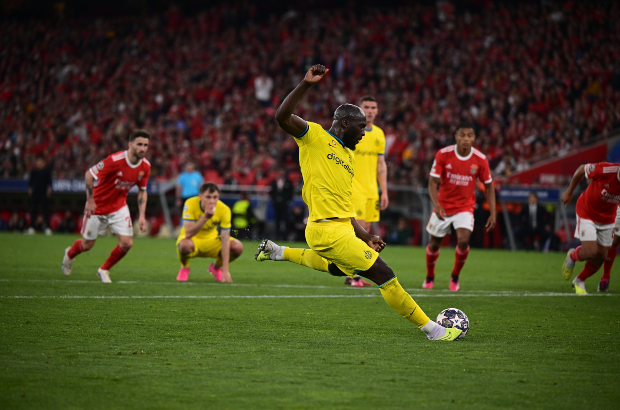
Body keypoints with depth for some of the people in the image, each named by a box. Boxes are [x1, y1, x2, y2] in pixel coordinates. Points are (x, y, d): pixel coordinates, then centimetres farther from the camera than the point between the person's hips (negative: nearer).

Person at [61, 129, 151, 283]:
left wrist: (141, 216, -4)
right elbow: (89, 174, -19)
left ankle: (104, 270, 17)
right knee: (87, 245, 8)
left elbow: (142, 191, 4)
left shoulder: (145, 166, -10)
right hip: (97, 207, -4)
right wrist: (90, 200, -19)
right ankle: (69, 254, 45)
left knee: (127, 243, -9)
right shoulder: (115, 160, -29)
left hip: (119, 207, 4)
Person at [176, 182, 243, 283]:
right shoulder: (190, 204, -25)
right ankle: (184, 268, -2)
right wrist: (205, 217, -43)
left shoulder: (224, 209, -20)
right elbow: (188, 234, -33)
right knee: (185, 244, -39)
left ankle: (216, 267, 11)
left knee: (237, 247, -23)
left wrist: (225, 270, -27)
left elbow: (225, 239, -22)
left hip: (211, 240, 3)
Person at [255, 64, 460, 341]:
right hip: (328, 229, -10)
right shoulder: (315, 136, -3)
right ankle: (432, 329, -3)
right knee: (385, 277, -9)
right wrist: (306, 85, -26)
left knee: (337, 268, 40)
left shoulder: (349, 157, 20)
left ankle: (279, 252, 42)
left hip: (341, 226, 10)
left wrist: (364, 236, 17)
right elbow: (282, 117, -19)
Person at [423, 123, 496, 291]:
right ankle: (429, 277, 37)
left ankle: (455, 277, 4)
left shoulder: (480, 160, -11)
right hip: (443, 206, 1)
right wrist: (436, 205, -29)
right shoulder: (443, 154, -14)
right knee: (434, 244, 9)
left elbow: (488, 187, 0)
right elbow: (432, 182, -13)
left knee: (463, 241, -22)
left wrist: (492, 213, -7)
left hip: (465, 207, -1)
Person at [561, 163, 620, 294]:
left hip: (607, 218, 4)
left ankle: (579, 281, 32)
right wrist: (569, 192, 0)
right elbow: (582, 169, -12)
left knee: (601, 257, 6)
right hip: (587, 213, -4)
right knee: (590, 252, -15)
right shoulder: (606, 170, -33)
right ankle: (572, 256, 22)